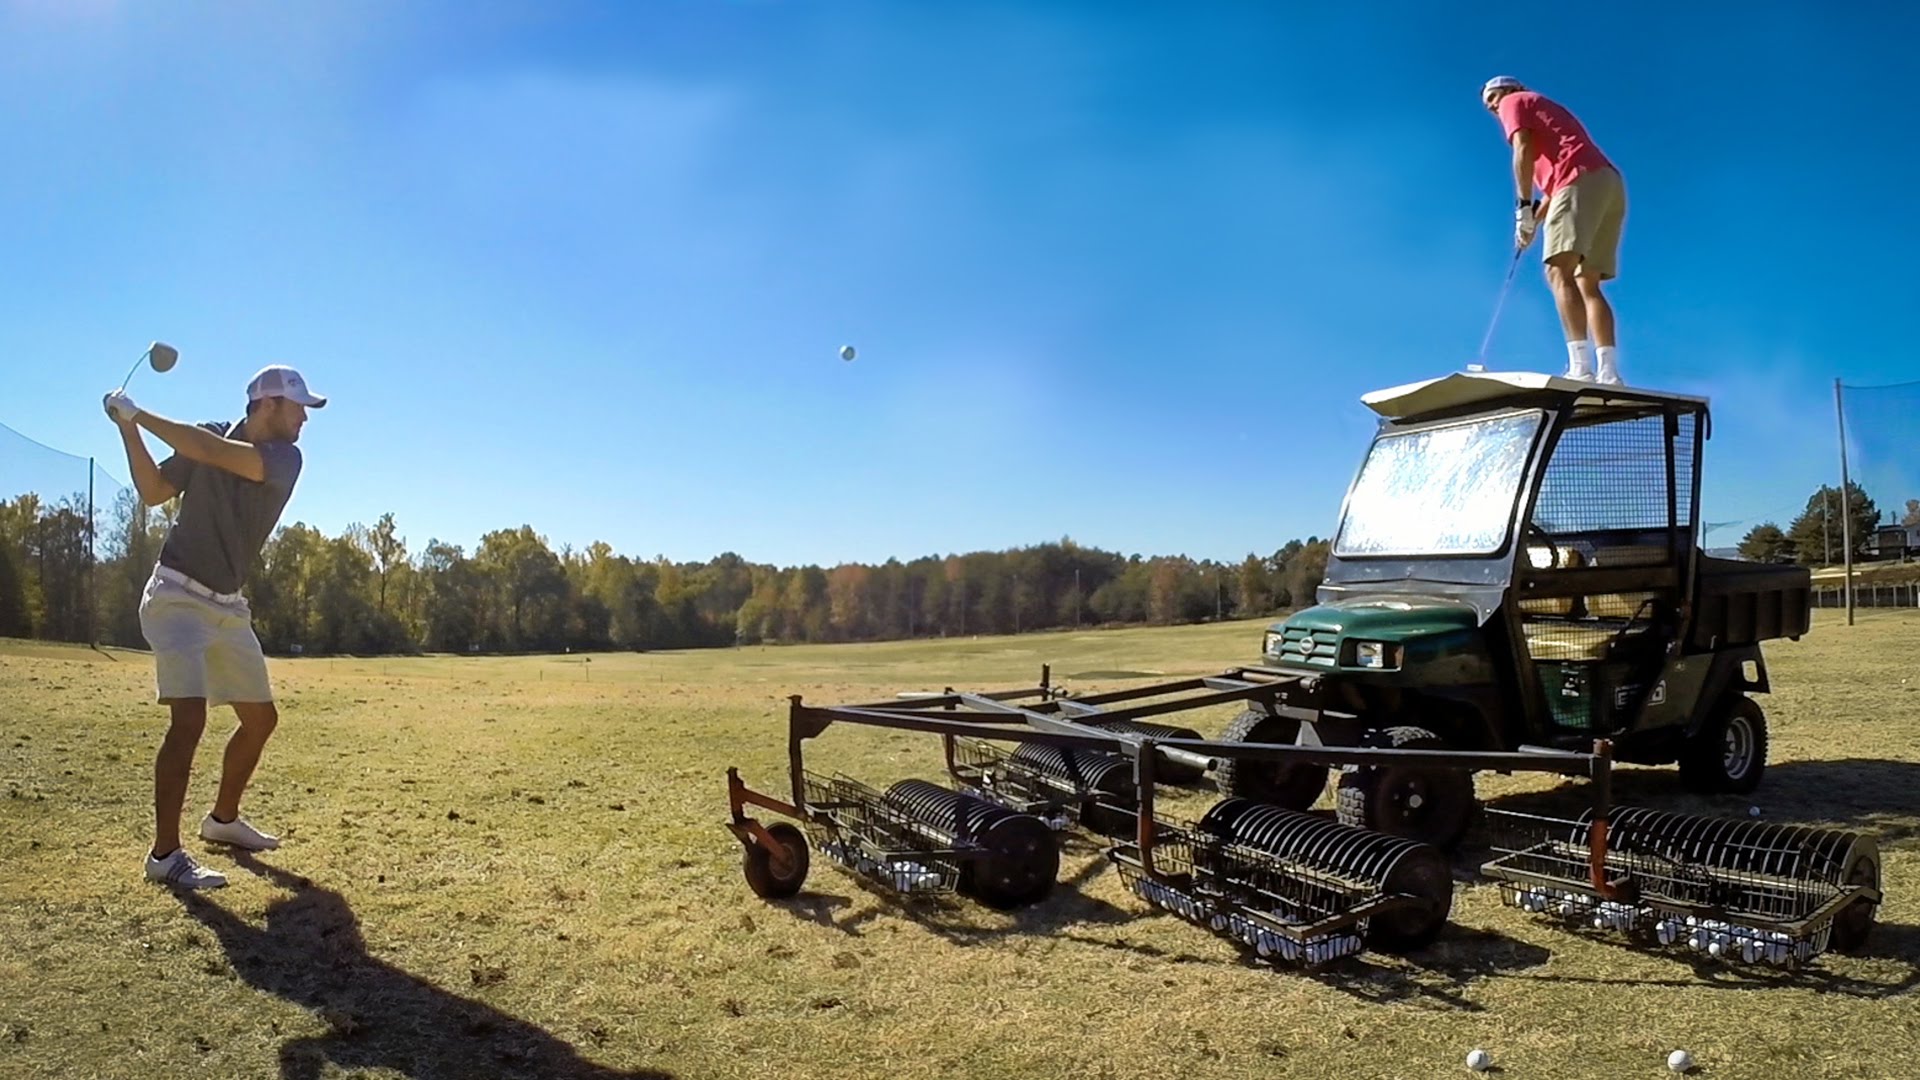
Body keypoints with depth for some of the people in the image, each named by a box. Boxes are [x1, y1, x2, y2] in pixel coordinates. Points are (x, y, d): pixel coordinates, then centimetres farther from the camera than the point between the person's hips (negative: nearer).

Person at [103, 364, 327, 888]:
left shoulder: (286, 458, -3)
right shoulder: (208, 436, -4)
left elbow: (217, 454, -19)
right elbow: (154, 491, -2)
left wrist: (139, 416, -16)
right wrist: (129, 429, -10)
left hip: (229, 607, 5)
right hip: (177, 596, -5)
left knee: (260, 718, 11)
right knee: (189, 718, -19)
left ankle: (223, 818, 32)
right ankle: (165, 854, -13)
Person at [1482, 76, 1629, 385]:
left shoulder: (1515, 102, 15)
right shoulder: (1548, 110, 38)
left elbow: (1523, 150, -5)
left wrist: (1523, 207, -9)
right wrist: (1534, 220, 19)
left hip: (1582, 180, -9)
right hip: (1610, 184, 9)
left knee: (1559, 271, -19)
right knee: (1588, 283, 3)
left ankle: (1580, 366, -34)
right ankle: (1608, 372, -9)